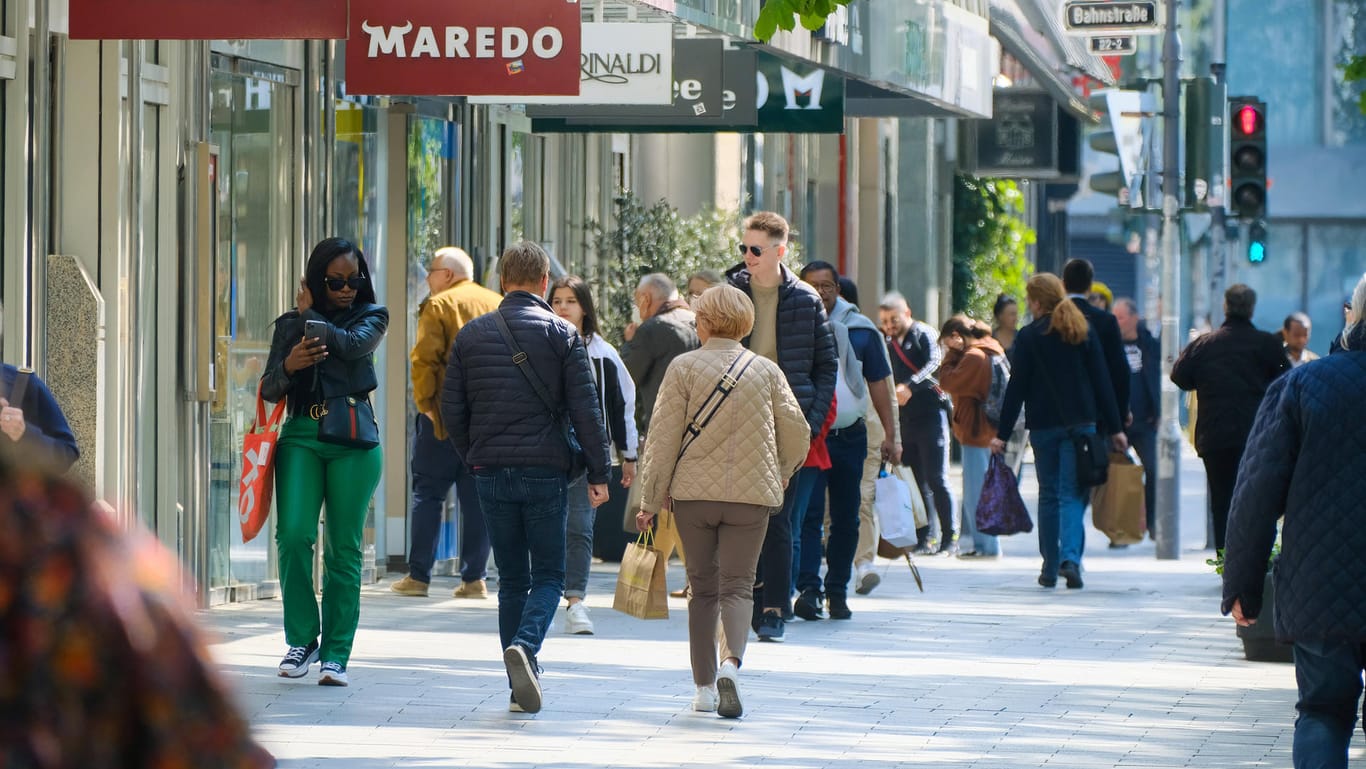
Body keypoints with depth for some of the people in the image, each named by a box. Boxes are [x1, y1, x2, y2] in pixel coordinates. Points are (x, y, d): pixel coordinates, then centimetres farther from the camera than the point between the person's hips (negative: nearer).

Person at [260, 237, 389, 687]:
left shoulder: (371, 318, 9)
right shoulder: (290, 325, 13)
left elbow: (352, 345, -13)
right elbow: (269, 390, 8)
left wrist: (309, 315, -1)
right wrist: (288, 366, -14)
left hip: (353, 442, -1)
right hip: (301, 438, 1)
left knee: (344, 548, -2)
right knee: (294, 534, -15)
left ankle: (336, 654, 3)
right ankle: (303, 639, -1)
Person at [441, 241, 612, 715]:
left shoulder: (471, 335, 7)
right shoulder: (561, 334, -2)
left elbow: (452, 409, 8)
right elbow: (586, 409, -6)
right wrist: (599, 472, -1)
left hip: (491, 474, 3)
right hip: (545, 471, -3)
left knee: (511, 579, 10)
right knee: (548, 576, 5)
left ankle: (521, 690, 7)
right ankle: (525, 644, -24)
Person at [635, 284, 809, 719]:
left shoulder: (684, 367, -1)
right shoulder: (766, 370, 5)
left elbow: (663, 437, -4)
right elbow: (797, 431, 6)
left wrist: (651, 500, 2)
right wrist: (782, 472, 26)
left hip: (694, 492, 0)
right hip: (751, 493, 0)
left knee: (703, 588, 11)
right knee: (737, 586, 1)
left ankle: (705, 687, 12)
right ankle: (731, 663, -25)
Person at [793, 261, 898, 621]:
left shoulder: (861, 330, 6)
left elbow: (878, 385, 9)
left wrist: (889, 435, 4)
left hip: (849, 436, 2)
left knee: (846, 519, 7)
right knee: (806, 515, -11)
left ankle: (837, 591, 16)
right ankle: (808, 589, -14)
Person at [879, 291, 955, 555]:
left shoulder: (924, 334, -4)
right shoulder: (888, 344, 16)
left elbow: (934, 363, -21)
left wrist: (910, 386, -35)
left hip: (930, 416, -6)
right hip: (903, 420, 6)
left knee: (936, 479, -8)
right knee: (915, 481, 5)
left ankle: (949, 538, -4)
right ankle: (923, 538, 8)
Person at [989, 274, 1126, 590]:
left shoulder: (1029, 336, -4)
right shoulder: (1084, 332, 4)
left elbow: (1017, 386, -4)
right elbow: (1102, 381, 4)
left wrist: (1003, 433, 0)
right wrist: (1115, 428, 7)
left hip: (1043, 424, -1)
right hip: (1080, 422, 1)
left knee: (1049, 495, 9)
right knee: (1073, 494, -1)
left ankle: (1050, 567, 11)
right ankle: (1070, 557, -22)